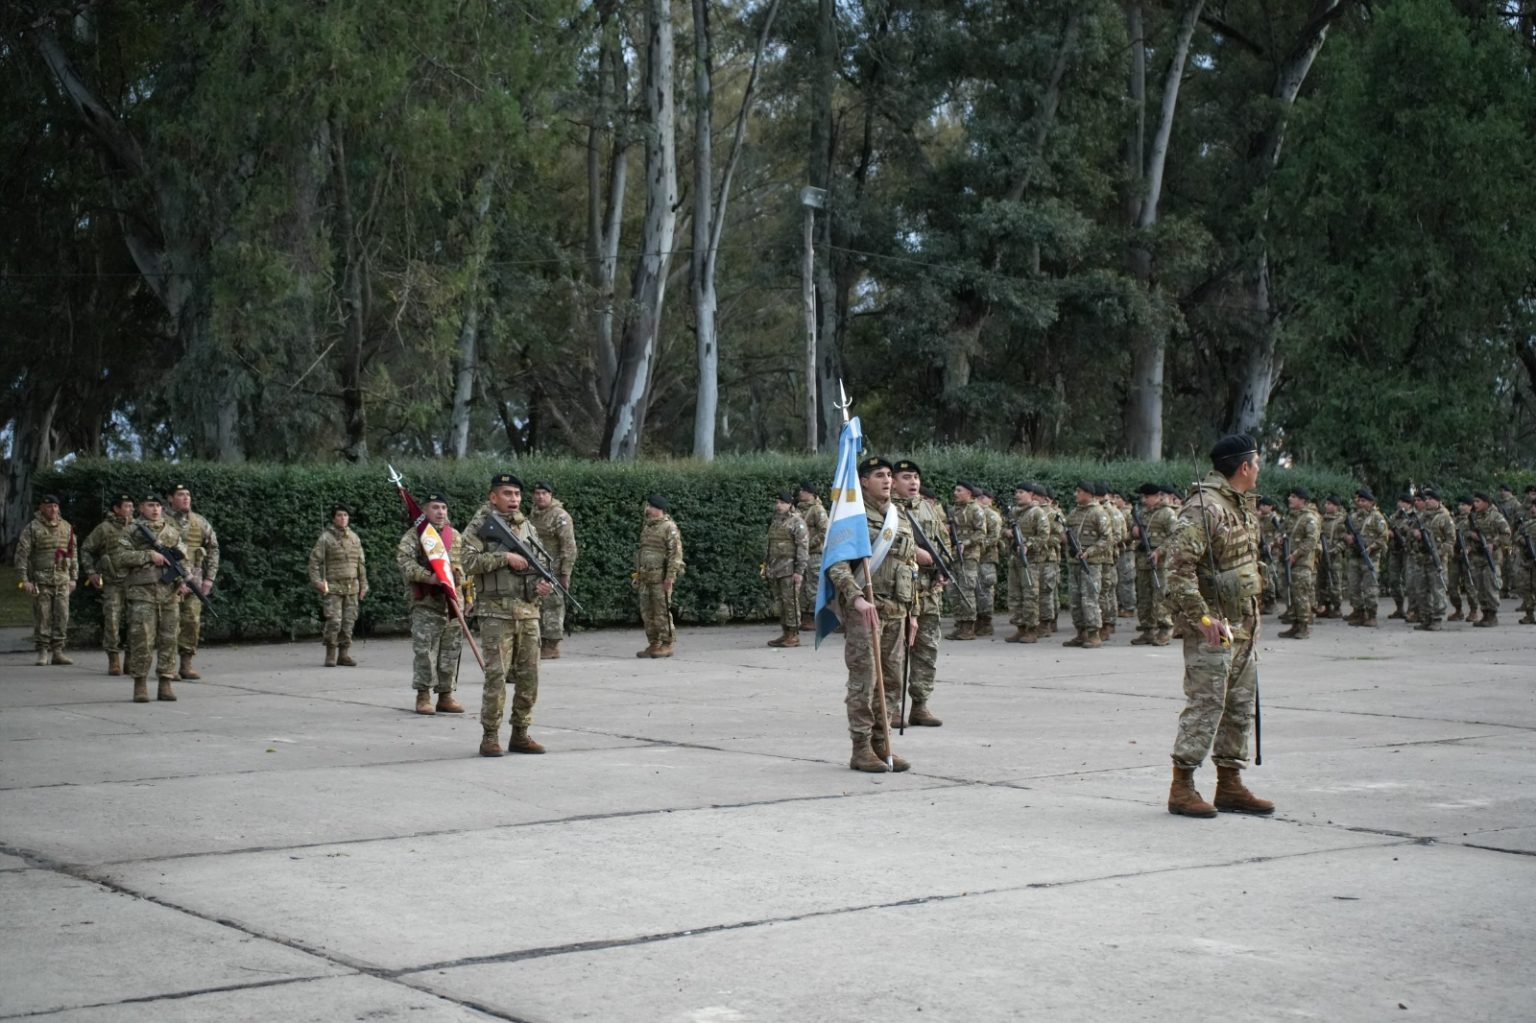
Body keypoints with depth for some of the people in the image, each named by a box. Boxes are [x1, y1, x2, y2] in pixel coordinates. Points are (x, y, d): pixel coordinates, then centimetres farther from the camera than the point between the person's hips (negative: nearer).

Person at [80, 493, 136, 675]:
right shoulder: (104, 529, -1)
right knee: (112, 621, -6)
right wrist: (90, 573, -1)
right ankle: (114, 661, 3)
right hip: (112, 583, -3)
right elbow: (86, 549, 7)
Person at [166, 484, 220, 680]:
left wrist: (209, 577, 7)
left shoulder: (201, 523, 11)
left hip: (194, 580, 3)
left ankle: (187, 664, 9)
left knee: (192, 621, 1)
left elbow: (213, 549, 15)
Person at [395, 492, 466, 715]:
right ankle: (423, 696, 0)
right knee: (424, 649, -6)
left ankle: (446, 695, 14)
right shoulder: (414, 534, -3)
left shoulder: (456, 536, 16)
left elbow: (466, 563, 21)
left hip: (453, 602, 5)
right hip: (425, 603, -5)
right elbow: (403, 560, -15)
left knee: (451, 651, 7)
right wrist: (428, 577, -25)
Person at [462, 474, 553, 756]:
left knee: (529, 676, 5)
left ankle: (520, 734, 14)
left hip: (528, 611, 6)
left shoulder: (528, 527, 16)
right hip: (496, 612, -6)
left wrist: (542, 585, 1)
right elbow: (468, 562, -13)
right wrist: (504, 557, -18)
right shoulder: (480, 525, -2)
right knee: (496, 675, -8)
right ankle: (490, 736, -1)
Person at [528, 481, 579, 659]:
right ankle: (541, 645, 17)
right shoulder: (532, 515, 15)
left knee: (552, 607, -7)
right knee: (537, 607, 10)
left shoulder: (560, 516, -10)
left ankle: (552, 647, -3)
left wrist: (565, 573, -18)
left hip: (553, 570, -8)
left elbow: (569, 547, -14)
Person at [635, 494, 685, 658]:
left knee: (662, 612, -7)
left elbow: (676, 553, -14)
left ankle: (666, 646, -3)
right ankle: (653, 645, 13)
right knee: (647, 613, 7)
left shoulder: (669, 528, -9)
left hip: (661, 577, -8)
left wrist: (670, 576, -20)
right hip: (645, 577, 8)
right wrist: (638, 574, 19)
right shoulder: (646, 527, 17)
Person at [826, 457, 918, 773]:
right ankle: (861, 749, -2)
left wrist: (912, 611, 18)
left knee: (892, 680, 7)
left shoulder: (901, 519, 16)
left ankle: (882, 744, 14)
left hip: (896, 610, 7)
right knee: (863, 680, -6)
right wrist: (856, 598, -25)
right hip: (863, 608, -6)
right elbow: (836, 564, -13)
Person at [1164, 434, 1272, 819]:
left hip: (1243, 626, 10)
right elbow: (1180, 567, -22)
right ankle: (1182, 787, -2)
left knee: (1240, 706, 12)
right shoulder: (1203, 508, -16)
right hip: (1213, 628, -10)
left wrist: (1252, 615, 19)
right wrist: (1202, 617, -24)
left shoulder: (1242, 507, 15)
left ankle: (1230, 785, 20)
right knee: (1205, 704, -8)